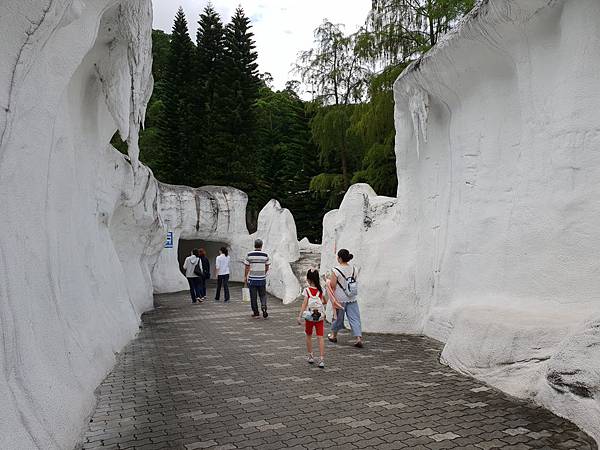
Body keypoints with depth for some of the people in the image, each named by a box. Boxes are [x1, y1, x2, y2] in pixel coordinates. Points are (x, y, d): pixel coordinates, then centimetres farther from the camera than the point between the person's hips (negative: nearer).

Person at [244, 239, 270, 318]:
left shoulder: (249, 255, -5)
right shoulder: (265, 255, -2)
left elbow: (247, 268, -2)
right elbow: (267, 268, 6)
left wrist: (245, 277, 10)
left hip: (252, 279, -1)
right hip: (262, 279, 1)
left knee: (253, 297, 8)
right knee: (263, 295, 13)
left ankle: (256, 313, 12)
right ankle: (264, 306, -11)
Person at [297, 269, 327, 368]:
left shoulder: (307, 290, -10)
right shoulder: (321, 290, -2)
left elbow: (304, 303, -16)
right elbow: (325, 302, 7)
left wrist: (300, 316, -16)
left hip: (309, 316, -1)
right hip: (320, 316, 1)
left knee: (309, 336, 18)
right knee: (320, 337, 1)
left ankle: (310, 356, 25)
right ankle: (322, 359, -6)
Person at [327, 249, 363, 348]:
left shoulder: (336, 271, -17)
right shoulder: (353, 268, 0)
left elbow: (332, 286, -13)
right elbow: (354, 281, 11)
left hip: (340, 298, -3)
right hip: (352, 298, 3)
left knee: (338, 317, 14)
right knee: (354, 317, 4)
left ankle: (333, 335, 33)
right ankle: (359, 338, -4)